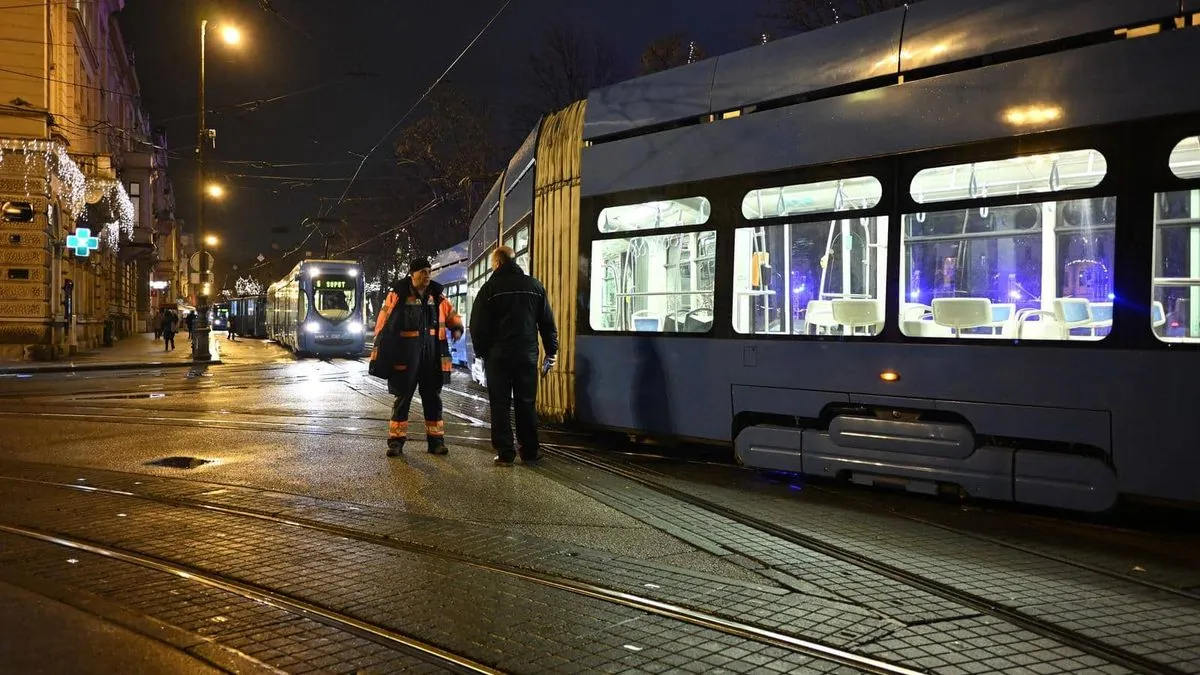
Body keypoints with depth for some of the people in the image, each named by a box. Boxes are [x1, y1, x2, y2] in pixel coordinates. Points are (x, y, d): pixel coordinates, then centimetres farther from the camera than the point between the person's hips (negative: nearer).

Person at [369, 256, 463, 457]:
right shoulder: (398, 293, -5)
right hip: (405, 353, -3)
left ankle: (436, 439, 17)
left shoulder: (437, 294, 6)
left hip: (432, 352, 4)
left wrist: (457, 328, -4)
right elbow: (383, 322, -1)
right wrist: (379, 352, -1)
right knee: (403, 396, 3)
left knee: (433, 397, 9)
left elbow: (451, 314, 18)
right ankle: (396, 440, 11)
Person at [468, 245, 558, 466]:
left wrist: (482, 351, 7)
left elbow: (478, 325, -4)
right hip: (527, 355, 3)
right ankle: (530, 451, 13)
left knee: (500, 405, 3)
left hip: (498, 355, -2)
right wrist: (551, 350, 13)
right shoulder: (535, 286, 6)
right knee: (526, 403, 9)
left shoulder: (490, 287, -3)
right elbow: (548, 322, 7)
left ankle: (505, 454, 1)